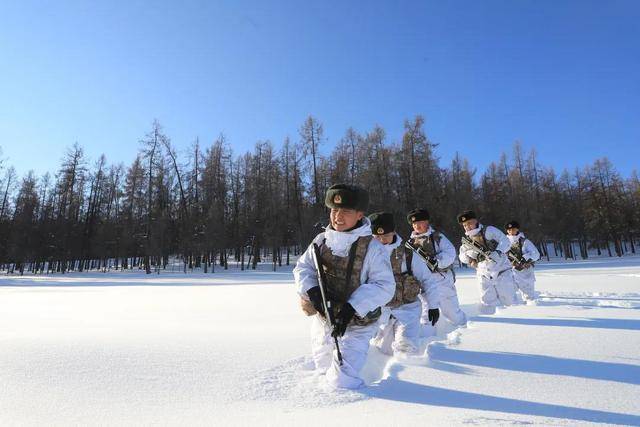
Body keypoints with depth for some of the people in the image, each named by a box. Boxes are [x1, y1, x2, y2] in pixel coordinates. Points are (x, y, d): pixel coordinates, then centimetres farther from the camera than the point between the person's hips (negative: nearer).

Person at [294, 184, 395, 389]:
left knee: (342, 383, -7)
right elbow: (302, 268, 1)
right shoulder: (322, 240, -5)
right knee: (324, 370, 26)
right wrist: (312, 290, -19)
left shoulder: (372, 247, -19)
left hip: (355, 325, -5)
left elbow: (384, 286, -21)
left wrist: (352, 307, -29)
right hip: (322, 320, 5)